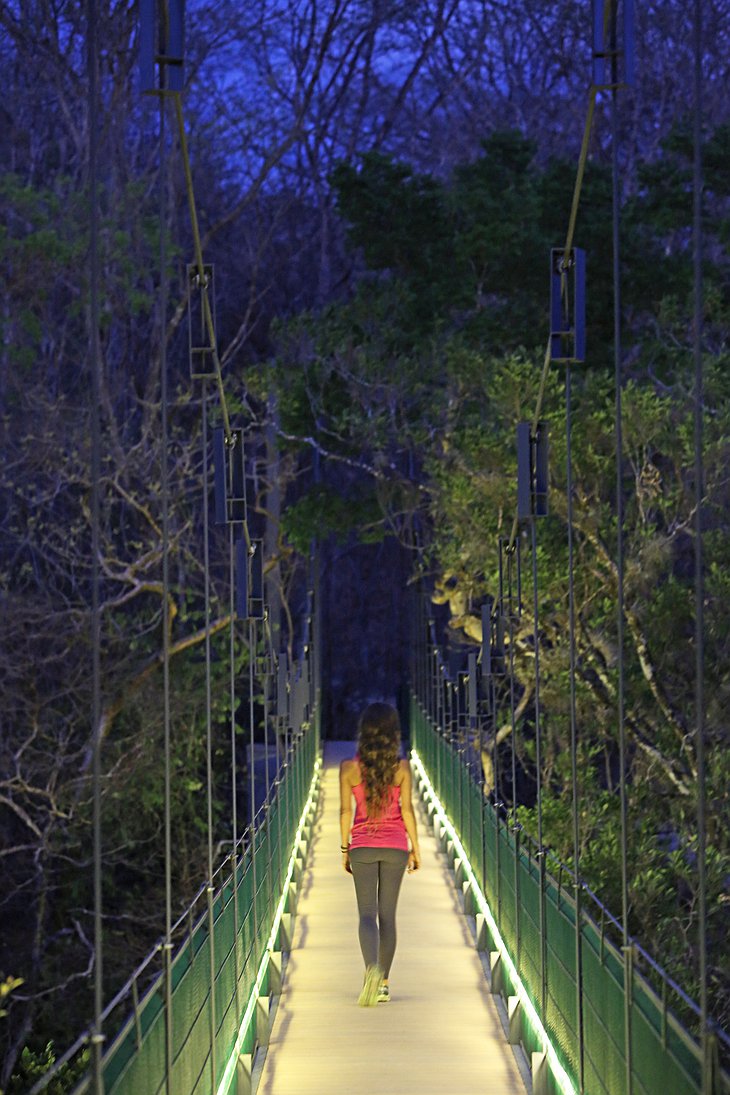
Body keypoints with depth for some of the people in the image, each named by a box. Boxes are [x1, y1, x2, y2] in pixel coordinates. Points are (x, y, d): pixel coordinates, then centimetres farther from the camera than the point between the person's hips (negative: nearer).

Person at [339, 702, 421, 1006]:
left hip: (362, 847, -1)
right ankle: (383, 984, 14)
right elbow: (407, 810, -4)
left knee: (367, 914, -2)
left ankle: (372, 969, -29)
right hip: (395, 846, 1)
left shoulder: (349, 768, -5)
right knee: (387, 914, 10)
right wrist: (415, 847, 5)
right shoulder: (401, 767, -5)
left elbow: (345, 812, -2)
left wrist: (345, 849, 7)